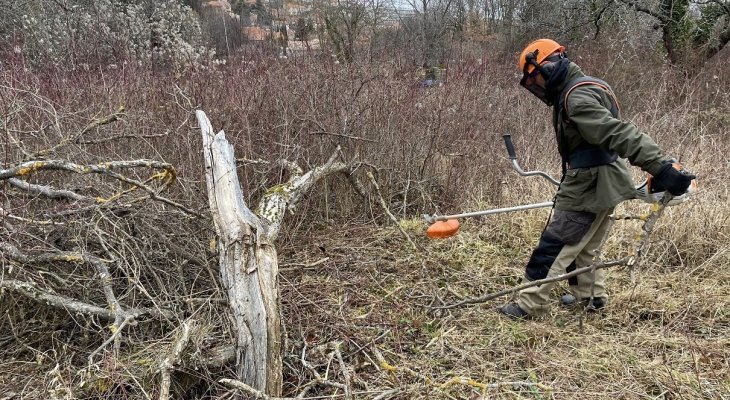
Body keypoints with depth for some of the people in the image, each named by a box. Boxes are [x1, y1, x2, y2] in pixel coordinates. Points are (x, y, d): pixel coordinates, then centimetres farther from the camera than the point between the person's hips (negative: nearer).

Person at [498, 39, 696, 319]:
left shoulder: (577, 97, -22)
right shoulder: (576, 89, 12)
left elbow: (620, 134, -32)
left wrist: (660, 168, -38)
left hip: (591, 188, -10)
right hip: (598, 183, 10)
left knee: (554, 245, -1)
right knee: (583, 246, 22)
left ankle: (530, 304, 7)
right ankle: (591, 295, 35)